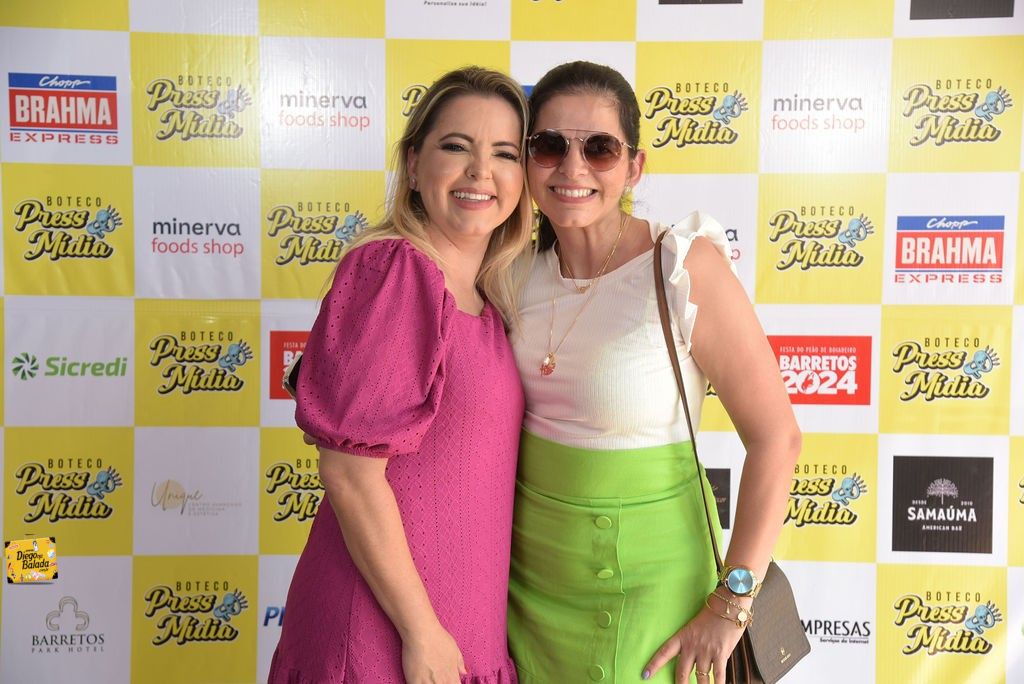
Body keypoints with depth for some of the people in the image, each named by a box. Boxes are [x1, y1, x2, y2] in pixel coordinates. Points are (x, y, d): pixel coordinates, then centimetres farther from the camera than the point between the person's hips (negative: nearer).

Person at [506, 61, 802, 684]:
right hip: (528, 563, 5)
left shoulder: (685, 266, -20)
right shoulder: (525, 266, -4)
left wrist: (730, 606, -16)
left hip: (640, 580, -5)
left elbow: (776, 438, -18)